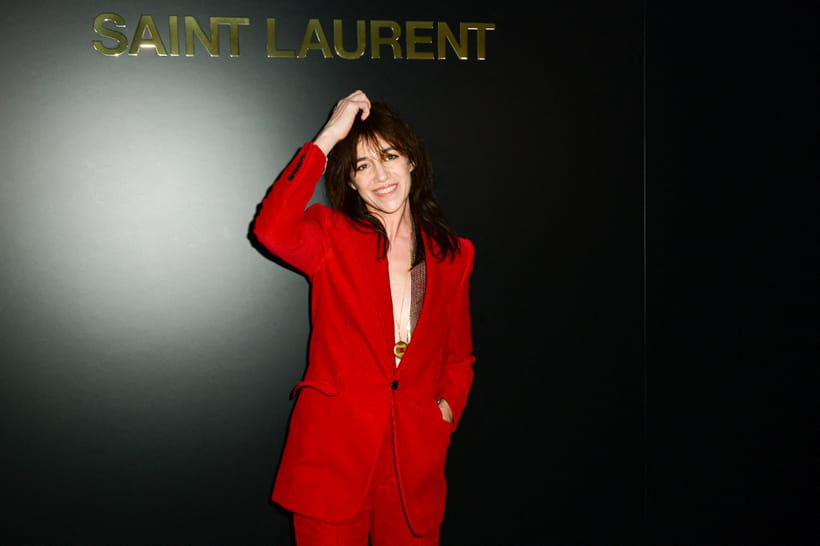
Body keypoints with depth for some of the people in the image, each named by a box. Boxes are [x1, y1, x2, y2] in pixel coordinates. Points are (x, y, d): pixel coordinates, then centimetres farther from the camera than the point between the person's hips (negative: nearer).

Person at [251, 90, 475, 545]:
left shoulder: (453, 255, 7)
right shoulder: (332, 238, -1)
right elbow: (273, 230, -25)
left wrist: (447, 408, 0)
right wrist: (328, 137, -19)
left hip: (416, 464, 3)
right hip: (333, 453, -2)